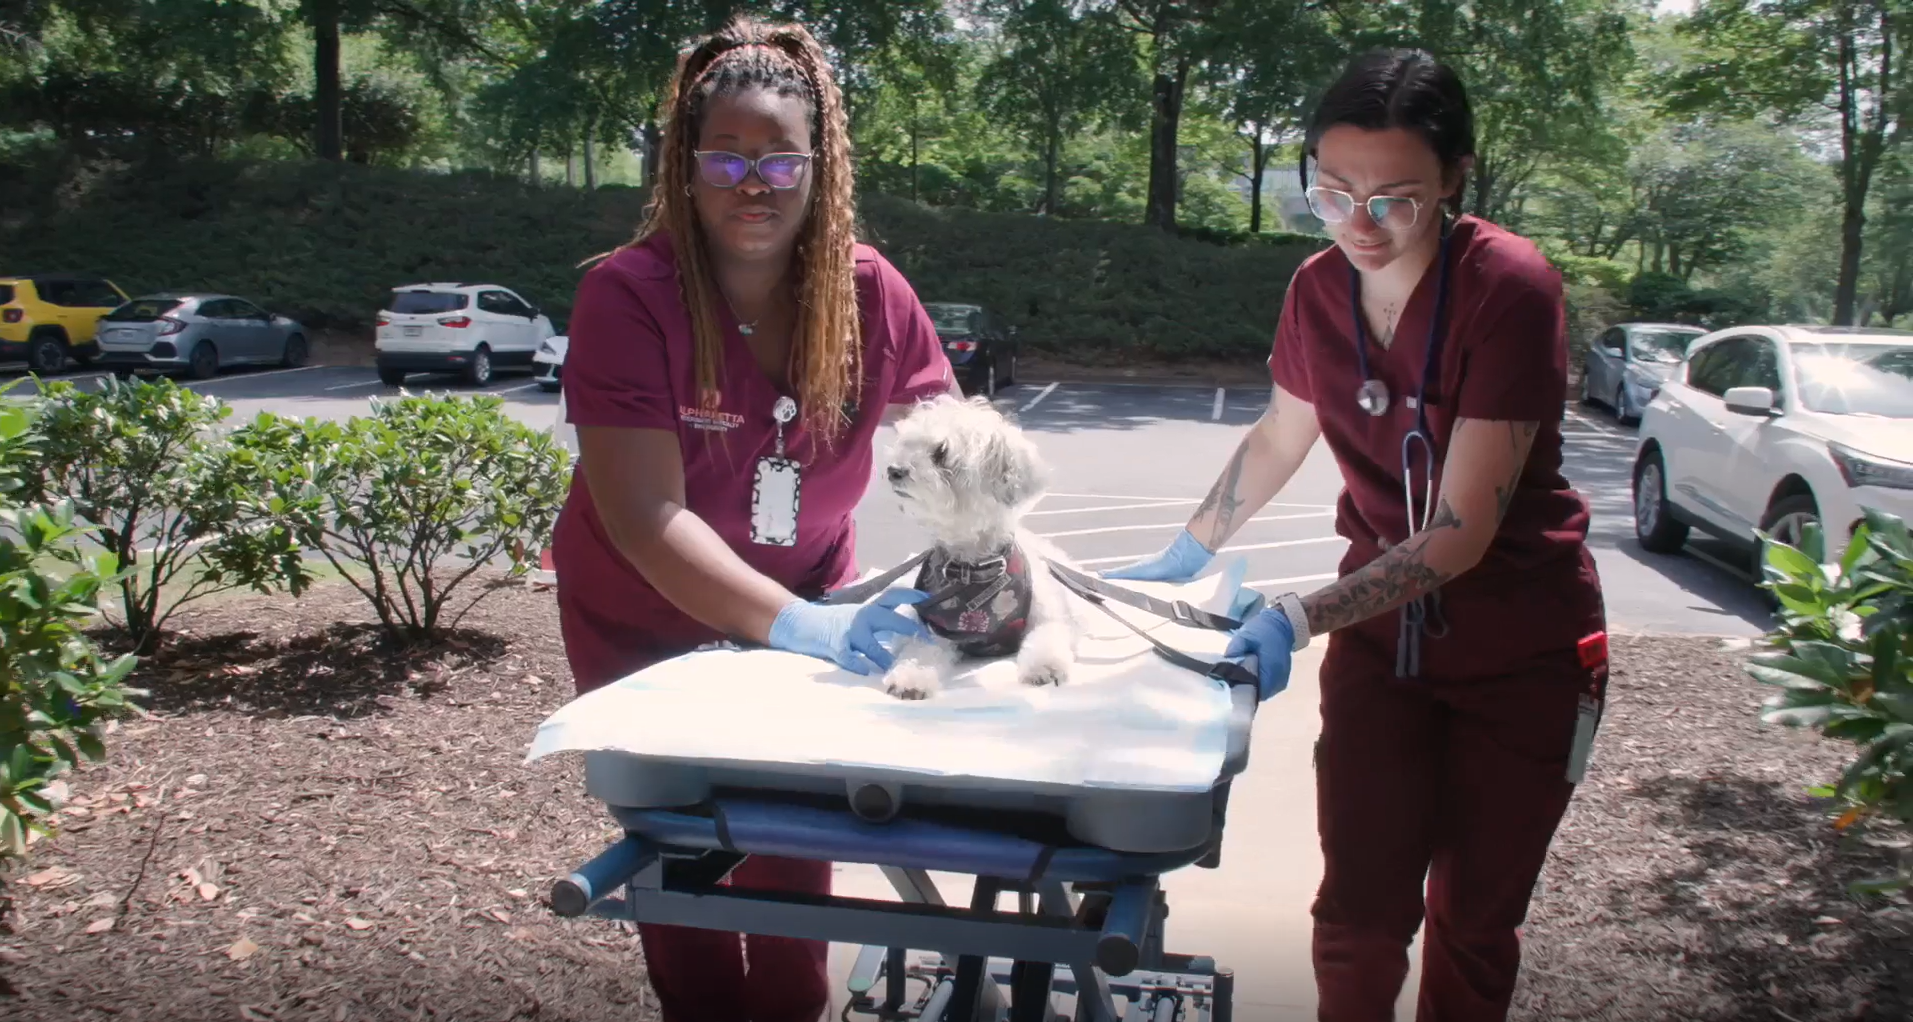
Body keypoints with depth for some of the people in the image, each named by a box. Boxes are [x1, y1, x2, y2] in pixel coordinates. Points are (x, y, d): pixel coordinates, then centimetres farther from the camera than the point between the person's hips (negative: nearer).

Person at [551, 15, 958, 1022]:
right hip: (646, 624, -3)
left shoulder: (869, 291, -15)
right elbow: (646, 519, -32)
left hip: (803, 608, 3)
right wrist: (799, 626, -42)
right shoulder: (628, 295, -25)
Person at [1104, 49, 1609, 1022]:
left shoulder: (1510, 289, -22)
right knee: (1358, 912, 0)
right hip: (1380, 633, 3)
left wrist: (1299, 618, -34)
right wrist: (1184, 555, 10)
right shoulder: (1318, 290, -6)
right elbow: (1278, 438, 13)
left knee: (1473, 923, 9)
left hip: (1519, 650, -3)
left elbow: (1462, 530, -26)